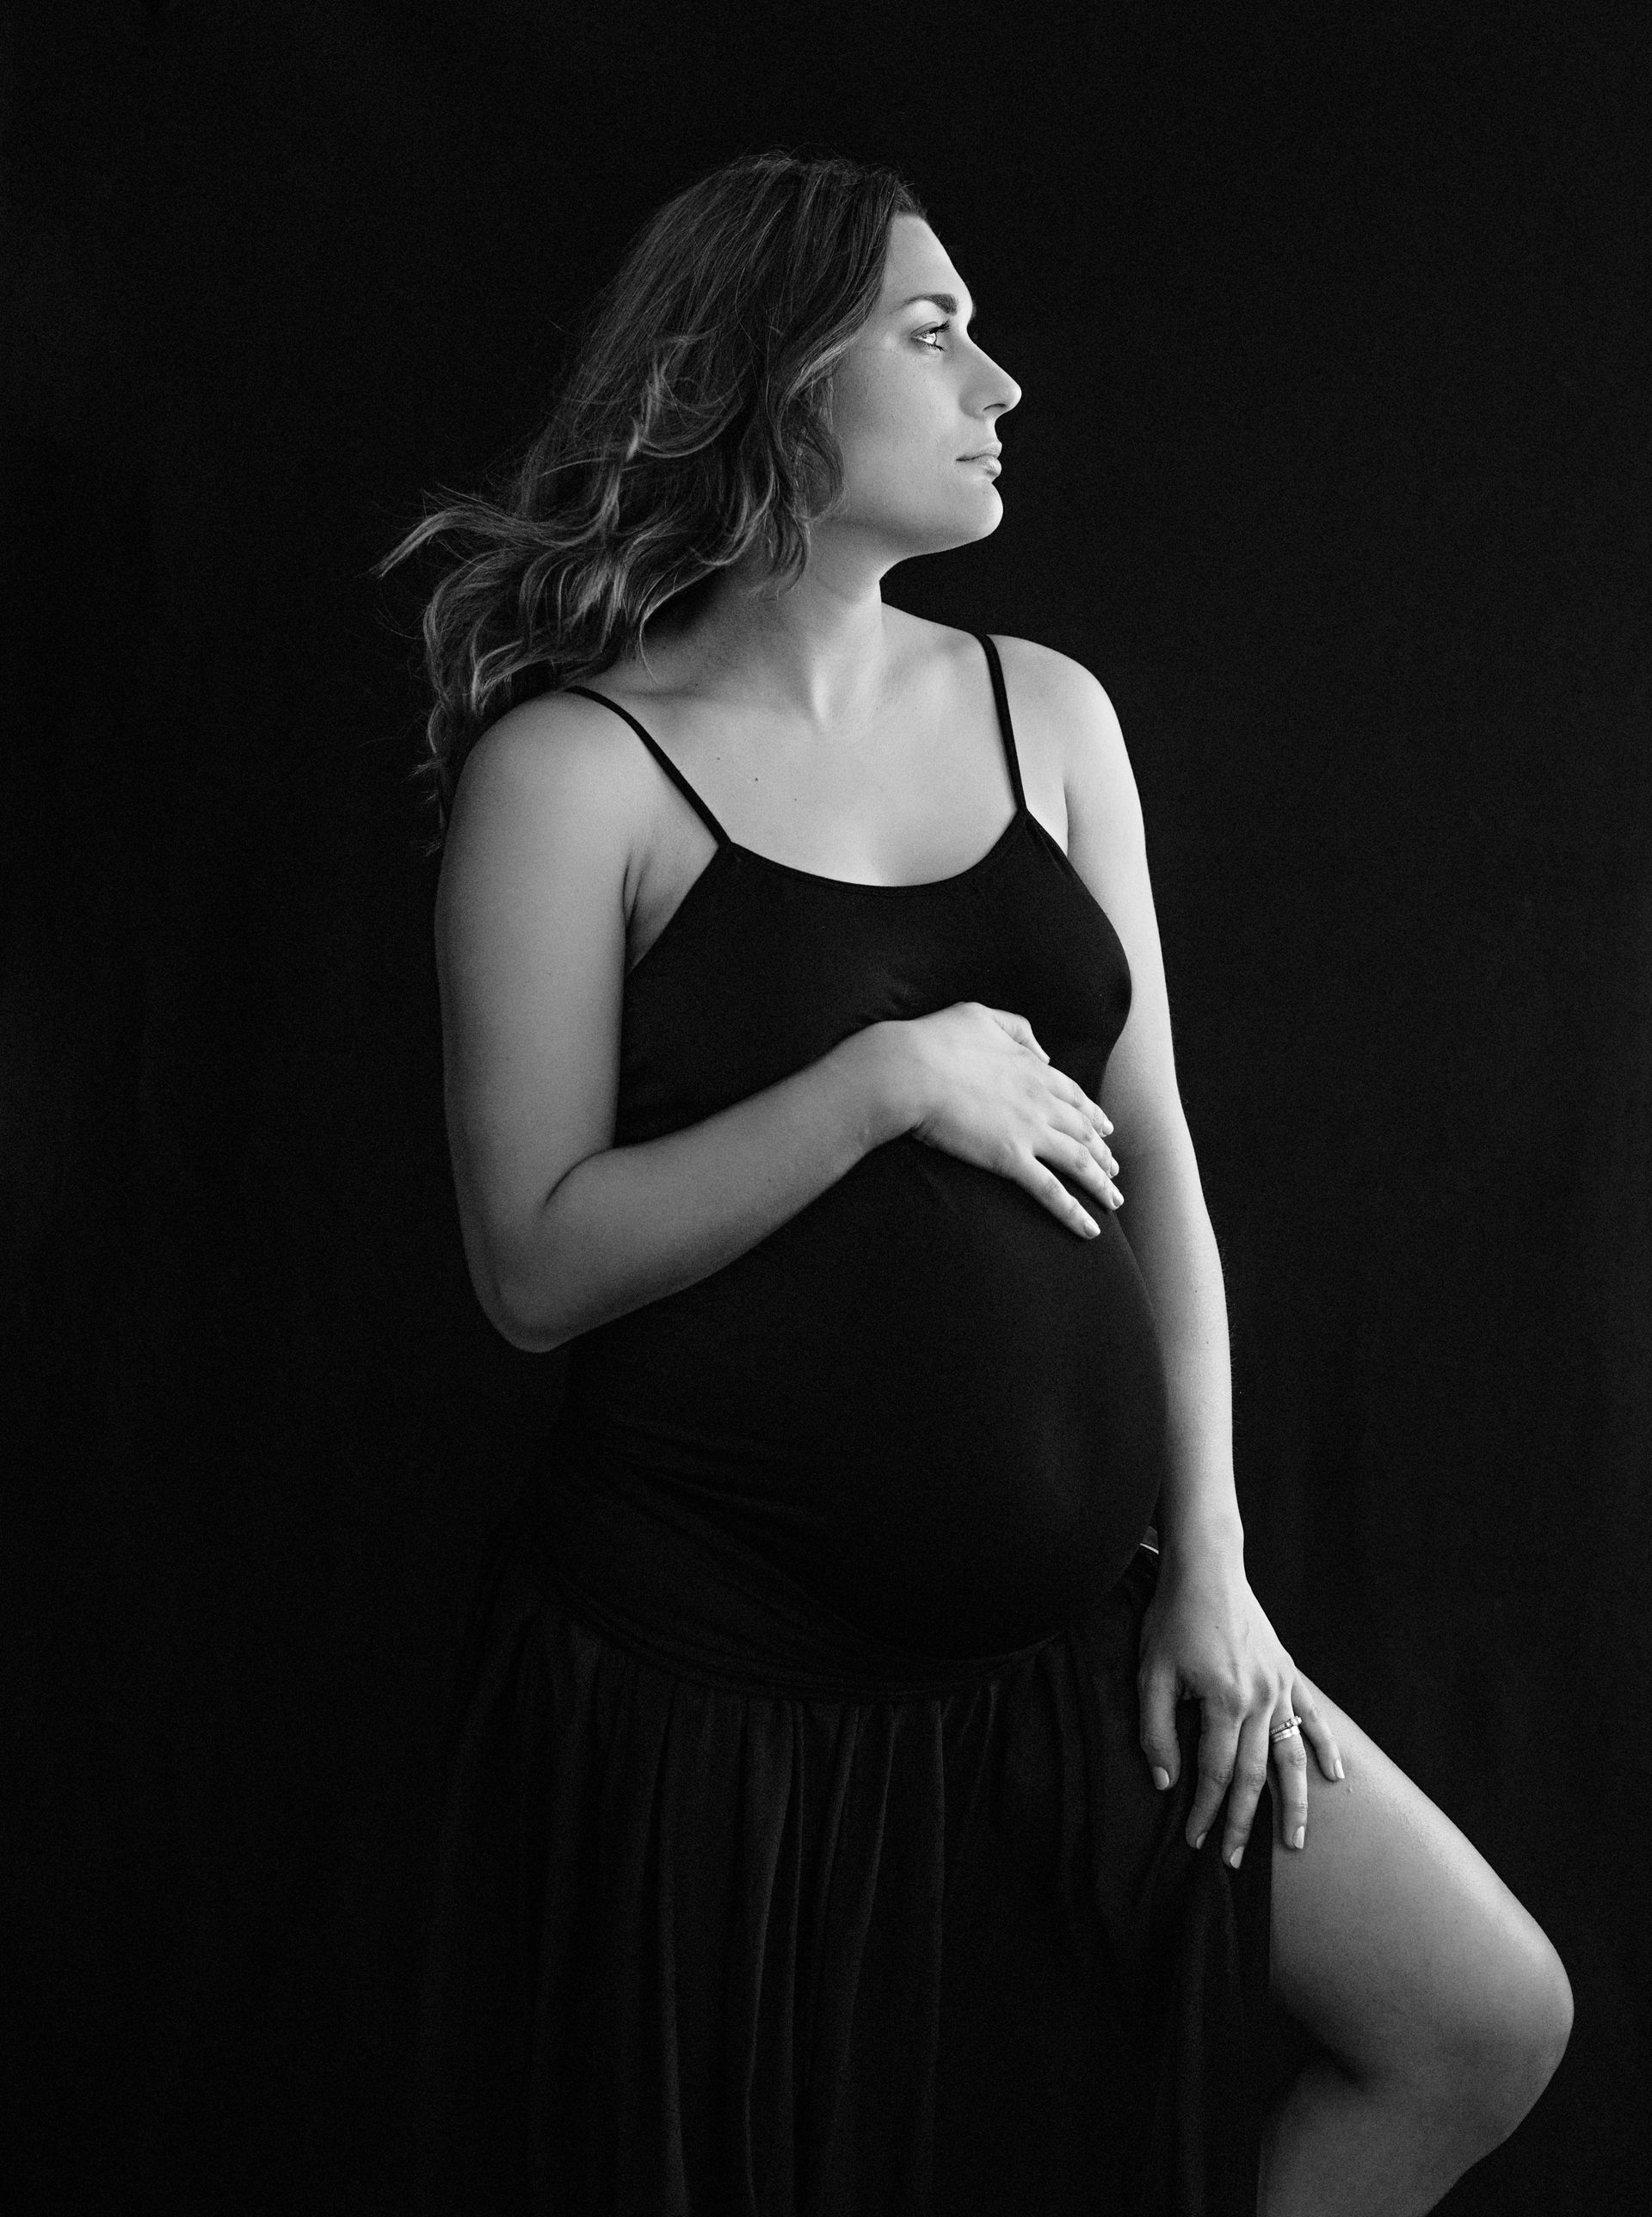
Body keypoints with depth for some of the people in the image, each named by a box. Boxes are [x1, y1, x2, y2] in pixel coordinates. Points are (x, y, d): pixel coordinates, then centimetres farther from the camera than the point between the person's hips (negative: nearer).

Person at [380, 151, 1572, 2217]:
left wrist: (1207, 1558, 2)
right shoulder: (574, 766, -9)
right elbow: (536, 1266, -12)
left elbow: (1148, 1153, 6)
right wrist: (890, 1081, -19)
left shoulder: (1047, 711, 6)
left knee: (1485, 2020, 2)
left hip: (1072, 1629, 5)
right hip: (719, 1662, -4)